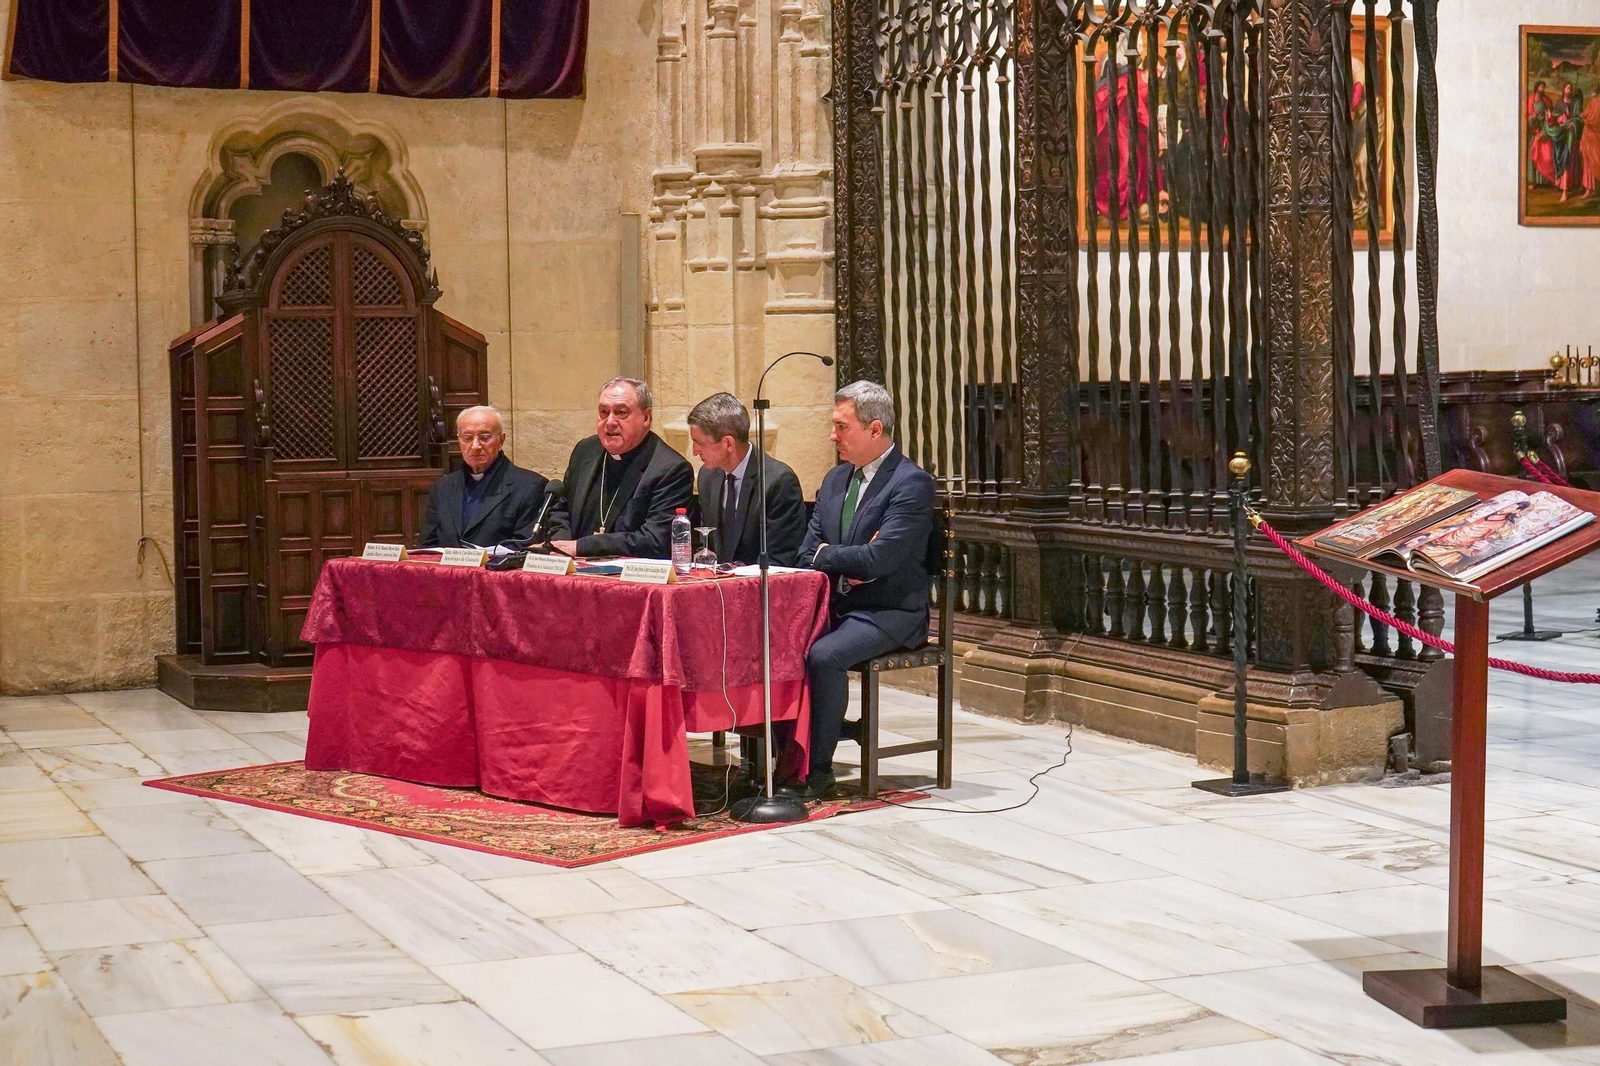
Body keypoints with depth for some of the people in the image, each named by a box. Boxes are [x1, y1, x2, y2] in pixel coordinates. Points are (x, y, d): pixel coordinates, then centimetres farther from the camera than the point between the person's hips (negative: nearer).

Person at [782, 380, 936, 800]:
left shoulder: (912, 483, -11)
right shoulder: (836, 479, 15)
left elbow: (879, 559, -21)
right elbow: (808, 553, 13)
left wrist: (827, 555, -5)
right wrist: (846, 563, -9)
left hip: (888, 612, -7)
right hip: (835, 604, 7)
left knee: (823, 655, -32)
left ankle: (817, 770, -20)